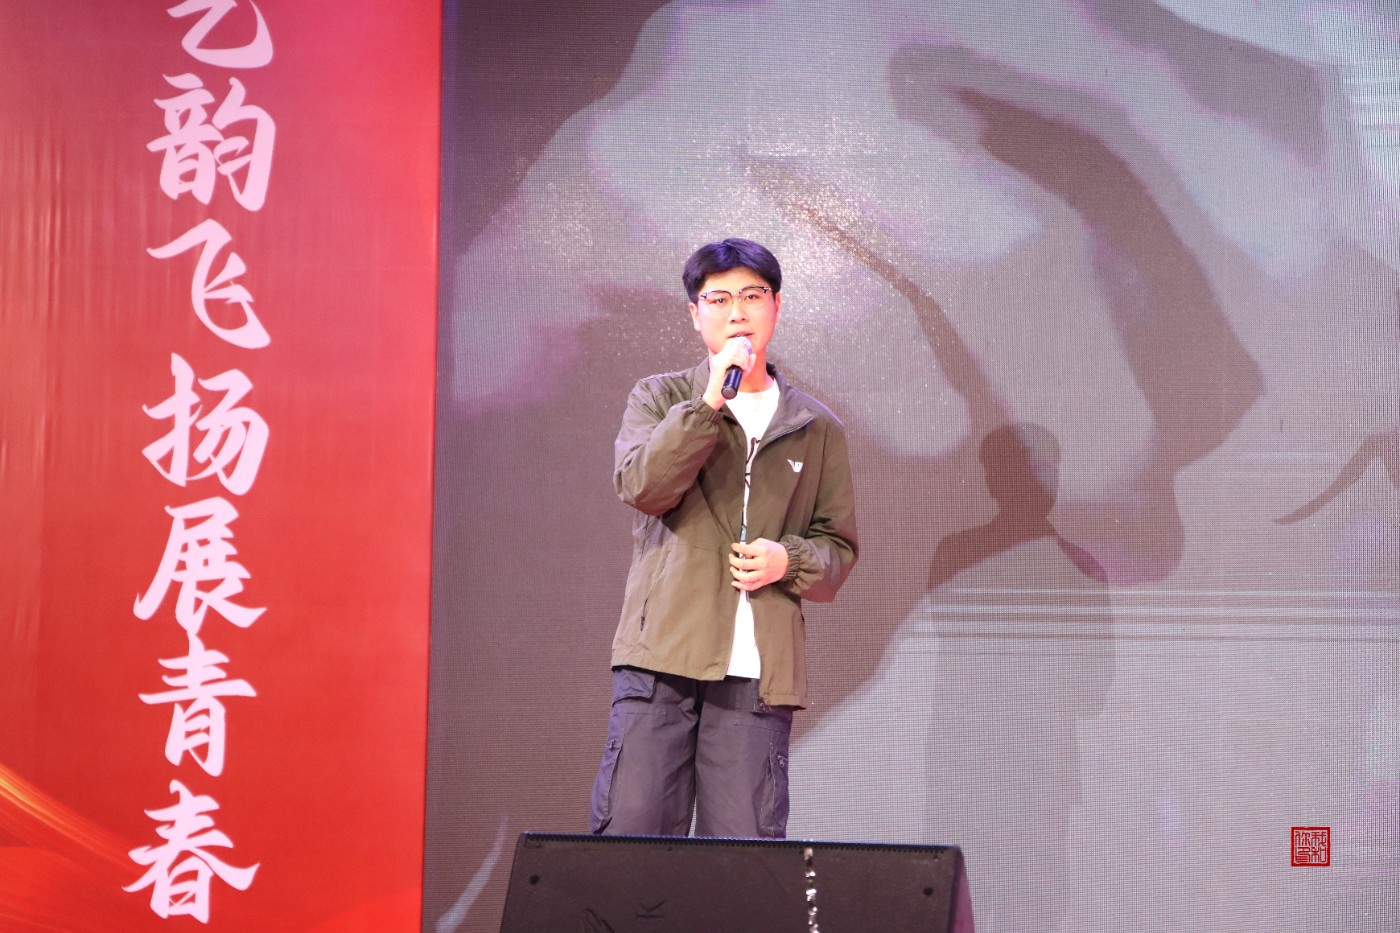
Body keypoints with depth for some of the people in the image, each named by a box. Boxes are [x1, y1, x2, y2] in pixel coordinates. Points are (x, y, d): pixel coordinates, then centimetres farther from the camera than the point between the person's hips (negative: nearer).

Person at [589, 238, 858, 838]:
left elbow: (839, 547, 19)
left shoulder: (816, 428, 17)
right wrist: (709, 402, -14)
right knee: (631, 834, -8)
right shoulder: (659, 399, 12)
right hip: (663, 653, -1)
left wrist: (791, 560, -3)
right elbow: (641, 486, -7)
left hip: (760, 671, 1)